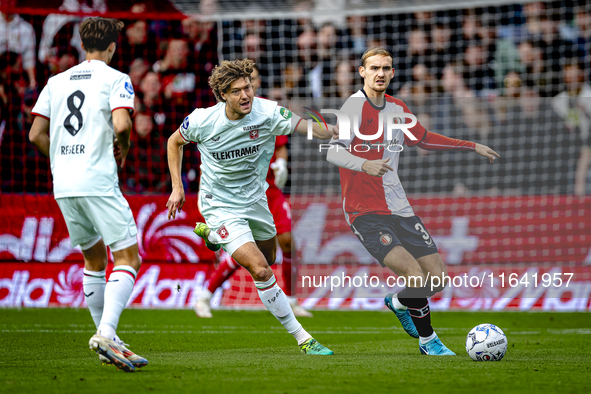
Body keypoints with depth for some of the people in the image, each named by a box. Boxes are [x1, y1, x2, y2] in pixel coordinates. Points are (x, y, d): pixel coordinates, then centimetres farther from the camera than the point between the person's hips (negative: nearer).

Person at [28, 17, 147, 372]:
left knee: (94, 260, 19)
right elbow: (121, 124, -17)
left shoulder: (56, 82, 15)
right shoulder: (116, 79, -1)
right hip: (99, 183, -6)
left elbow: (36, 134, 12)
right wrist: (123, 148, 5)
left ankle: (105, 337, 19)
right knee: (128, 259, -5)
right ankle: (106, 335, -23)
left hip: (63, 185, 6)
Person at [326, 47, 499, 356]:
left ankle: (399, 303, 33)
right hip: (365, 212, -7)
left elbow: (424, 139, 30)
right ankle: (427, 340, 1)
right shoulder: (356, 106, -12)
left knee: (437, 277, 2)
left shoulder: (397, 108, 11)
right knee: (414, 273, -22)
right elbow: (334, 152, -24)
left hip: (398, 208, 7)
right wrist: (364, 165, -43)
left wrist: (471, 146, 29)